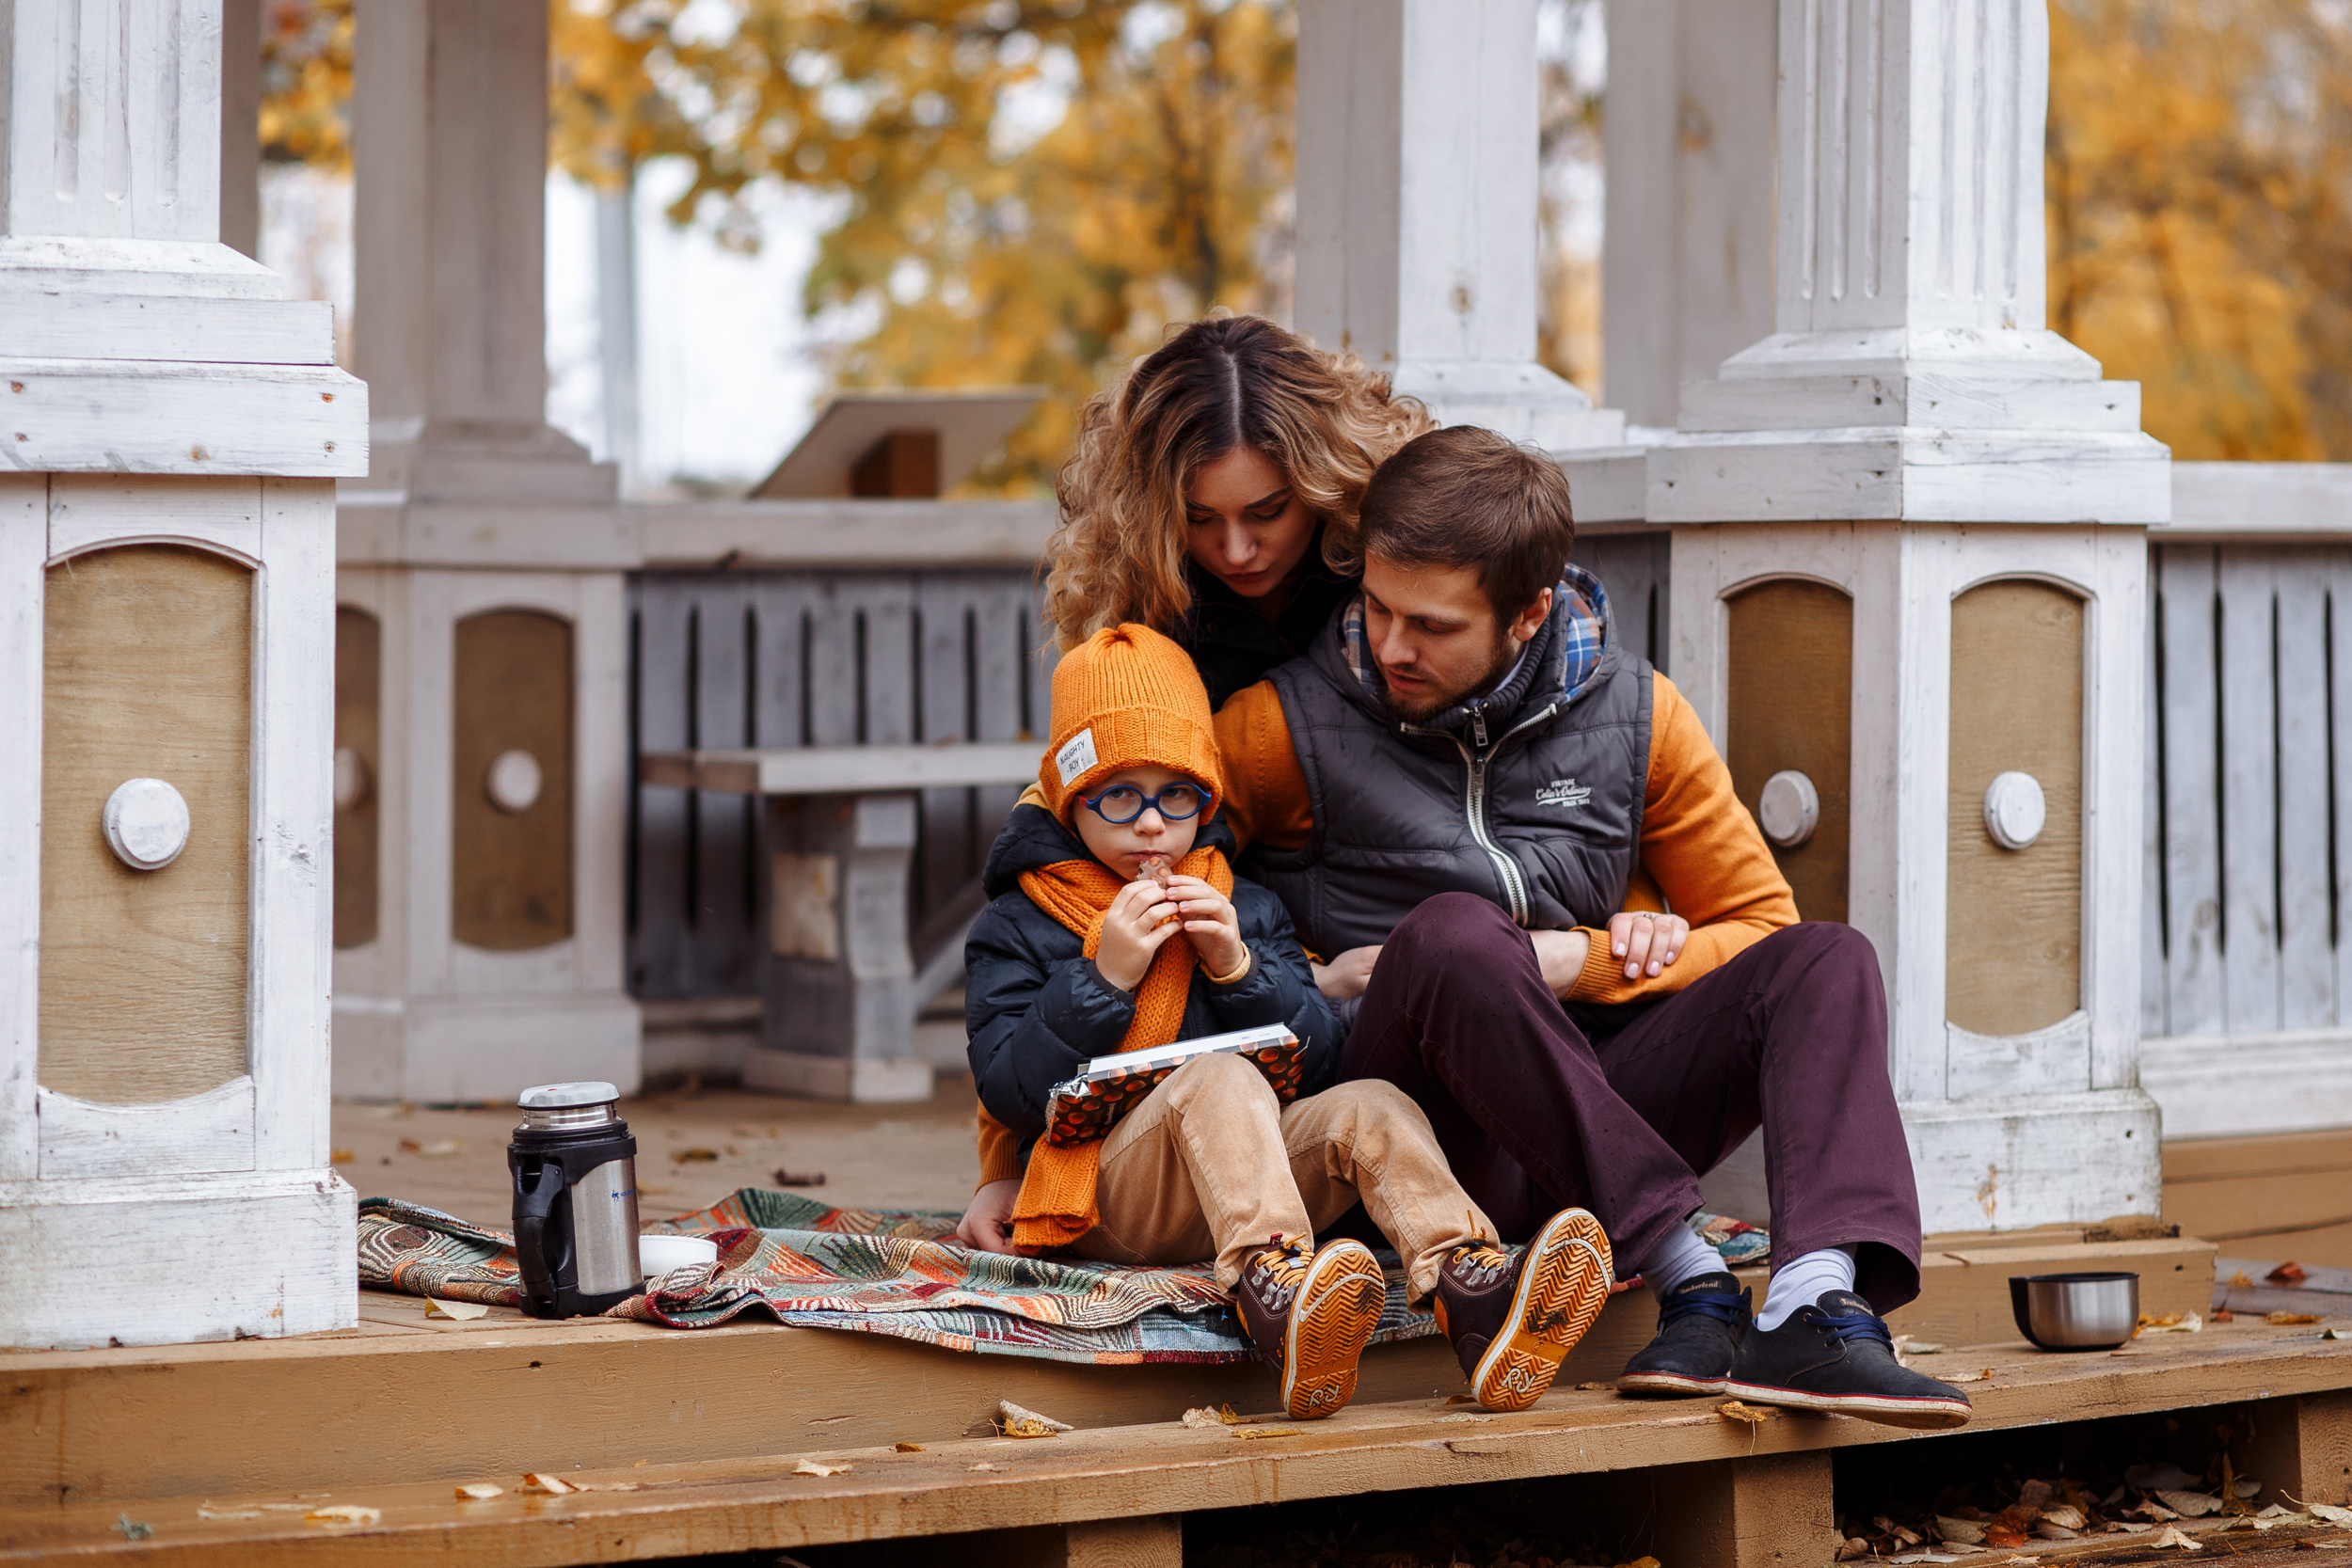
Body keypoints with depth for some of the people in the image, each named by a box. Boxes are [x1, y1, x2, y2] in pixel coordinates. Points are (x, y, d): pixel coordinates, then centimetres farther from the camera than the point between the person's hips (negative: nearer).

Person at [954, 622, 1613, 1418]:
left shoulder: (1245, 910, 21)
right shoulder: (1017, 926, 10)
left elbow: (1317, 1060, 11)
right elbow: (1008, 1092, -4)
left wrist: (1238, 968, -5)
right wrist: (1104, 976, -13)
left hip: (1248, 1173, 4)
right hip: (1102, 1193, -4)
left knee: (1371, 1108, -23)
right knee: (1221, 1079, -34)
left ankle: (1471, 1289, -52)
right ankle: (1273, 1291, -64)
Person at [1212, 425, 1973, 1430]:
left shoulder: (1631, 714, 7)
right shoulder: (1288, 729, -1)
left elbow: (1757, 928, 12)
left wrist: (1589, 963, -7)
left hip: (1599, 1108, 3)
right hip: (1430, 1149, -3)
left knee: (1827, 961, -17)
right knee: (1450, 933, -33)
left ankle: (1814, 1307, -43)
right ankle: (1689, 1279, -36)